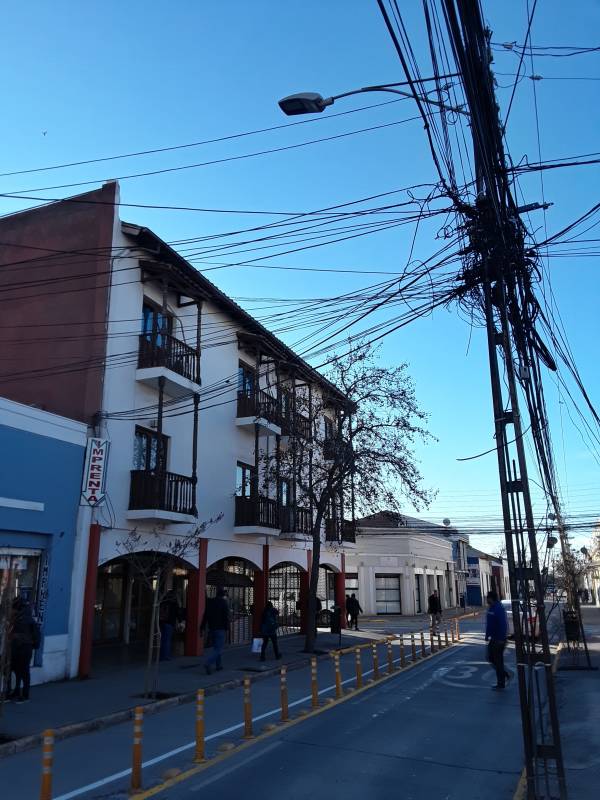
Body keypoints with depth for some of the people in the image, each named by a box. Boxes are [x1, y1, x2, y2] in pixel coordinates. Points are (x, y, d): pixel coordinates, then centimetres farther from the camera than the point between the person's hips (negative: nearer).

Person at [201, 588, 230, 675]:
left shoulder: (210, 602, 11)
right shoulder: (224, 602, -7)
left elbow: (205, 616, 10)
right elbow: (226, 616, -13)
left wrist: (202, 628, 12)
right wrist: (227, 628, -11)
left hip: (212, 628, 7)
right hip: (220, 629, -7)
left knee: (216, 647, 20)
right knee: (219, 649, -6)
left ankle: (219, 665, 24)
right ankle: (208, 663, -23)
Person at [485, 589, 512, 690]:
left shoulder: (498, 608, -21)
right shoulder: (491, 608, 9)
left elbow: (503, 624, -24)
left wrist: (501, 639, -24)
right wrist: (487, 635, 19)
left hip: (499, 639, -10)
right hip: (493, 638, 10)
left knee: (498, 660, 0)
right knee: (491, 658, 15)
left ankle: (501, 684, 12)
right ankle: (506, 674, 27)